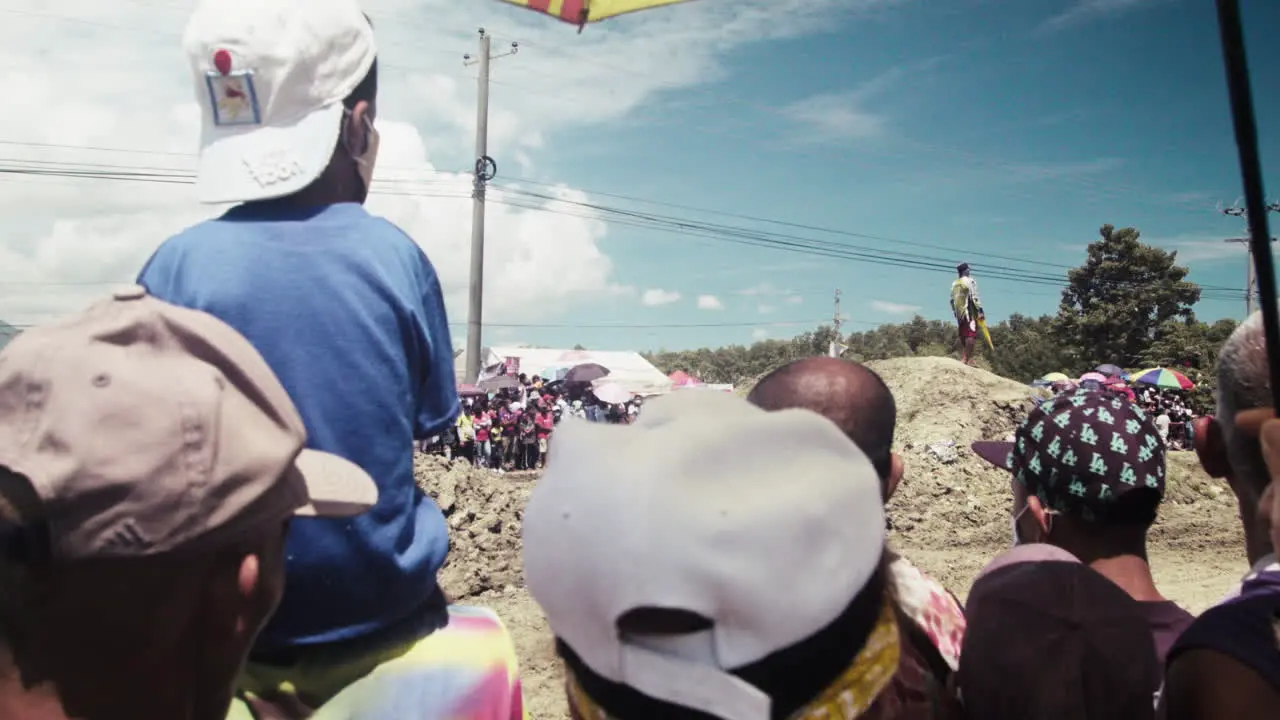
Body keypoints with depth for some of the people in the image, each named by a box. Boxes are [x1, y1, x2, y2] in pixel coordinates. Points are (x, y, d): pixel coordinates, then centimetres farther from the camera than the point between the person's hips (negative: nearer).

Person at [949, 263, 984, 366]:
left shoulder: (954, 284, 16)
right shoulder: (970, 281, -4)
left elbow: (952, 300, 17)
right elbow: (974, 297, -13)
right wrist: (980, 310, -12)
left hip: (959, 313, 7)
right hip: (969, 311, -7)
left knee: (963, 336, 10)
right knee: (971, 334, -11)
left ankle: (963, 358, 10)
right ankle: (966, 358, -18)